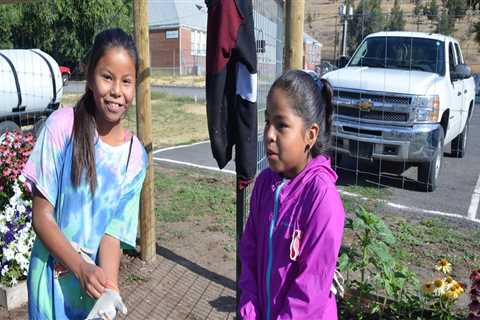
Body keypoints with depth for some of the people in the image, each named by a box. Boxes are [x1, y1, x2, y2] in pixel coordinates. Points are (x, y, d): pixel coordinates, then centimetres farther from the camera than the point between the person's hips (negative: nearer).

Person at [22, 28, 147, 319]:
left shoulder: (135, 155, -9)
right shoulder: (62, 125, -15)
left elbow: (114, 233, -12)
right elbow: (42, 216, -12)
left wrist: (109, 290, -28)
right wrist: (81, 268, -22)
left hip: (96, 277, 2)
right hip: (54, 275, -1)